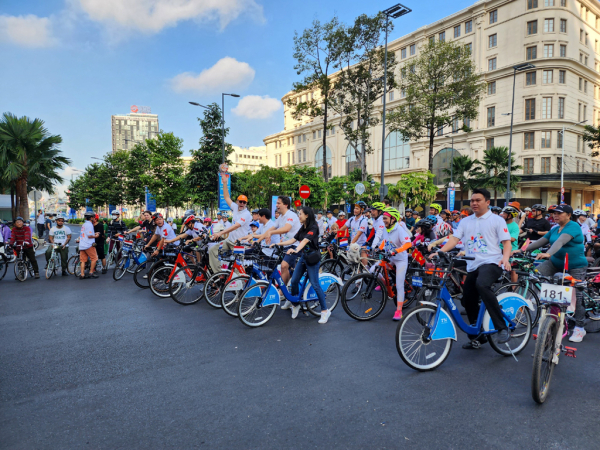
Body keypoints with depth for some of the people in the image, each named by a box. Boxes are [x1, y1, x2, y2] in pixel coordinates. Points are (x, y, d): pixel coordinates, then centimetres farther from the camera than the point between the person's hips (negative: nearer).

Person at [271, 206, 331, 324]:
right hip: (303, 257, 8)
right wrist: (278, 244, 0)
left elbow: (305, 241, -29)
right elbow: (293, 240, 8)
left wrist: (295, 250, -45)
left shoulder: (313, 228, -14)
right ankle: (295, 305, 20)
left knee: (315, 284, -9)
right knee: (294, 281, 2)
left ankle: (325, 311, 0)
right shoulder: (302, 228, 11)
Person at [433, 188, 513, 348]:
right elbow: (454, 239, 3)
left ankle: (502, 328, -26)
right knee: (468, 302, 7)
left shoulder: (496, 220, 2)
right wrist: (439, 252, -13)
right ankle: (478, 337, 28)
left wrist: (505, 257, -21)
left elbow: (507, 242, -1)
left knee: (482, 285, -36)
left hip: (491, 262, -6)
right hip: (472, 265, 6)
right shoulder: (465, 221, 13)